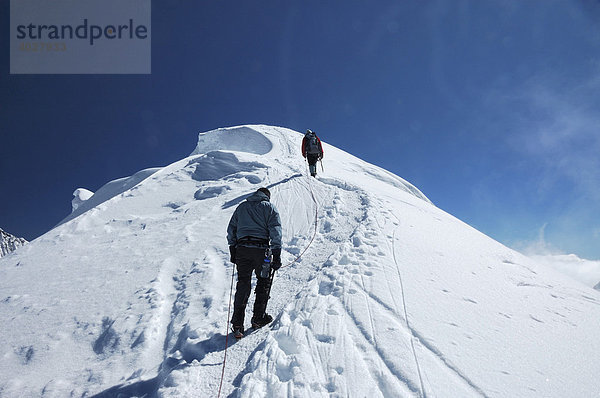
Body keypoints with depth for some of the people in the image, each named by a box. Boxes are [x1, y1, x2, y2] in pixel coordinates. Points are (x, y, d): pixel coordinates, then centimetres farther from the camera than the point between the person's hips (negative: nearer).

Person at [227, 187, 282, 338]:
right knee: (264, 282, 15)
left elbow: (231, 229, 17)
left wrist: (233, 252, 19)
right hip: (261, 249, -3)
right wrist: (277, 255, -4)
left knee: (243, 285, 8)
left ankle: (237, 324, 4)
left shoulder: (242, 206, 20)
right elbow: (275, 231, -3)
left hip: (241, 248, 3)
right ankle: (258, 318, 20)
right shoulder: (270, 208, 9)